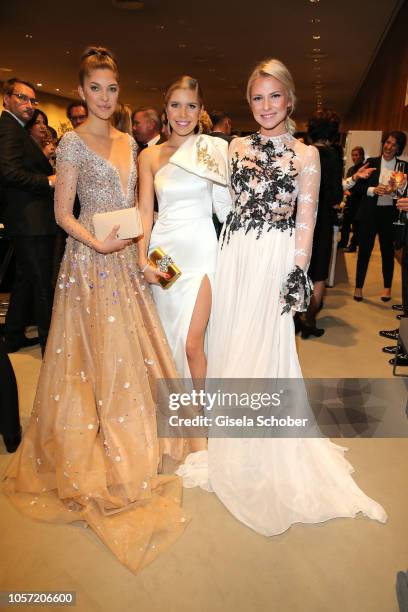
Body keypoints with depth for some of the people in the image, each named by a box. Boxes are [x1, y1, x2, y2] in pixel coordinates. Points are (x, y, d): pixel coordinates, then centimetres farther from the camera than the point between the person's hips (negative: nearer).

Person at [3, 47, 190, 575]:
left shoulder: (128, 142, 13)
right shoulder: (73, 143, -5)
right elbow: (63, 214, -8)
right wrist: (98, 242, -24)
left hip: (125, 258, 6)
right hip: (89, 259, -6)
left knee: (132, 348, 11)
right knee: (95, 354, 2)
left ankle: (129, 442, 31)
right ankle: (93, 456, 21)